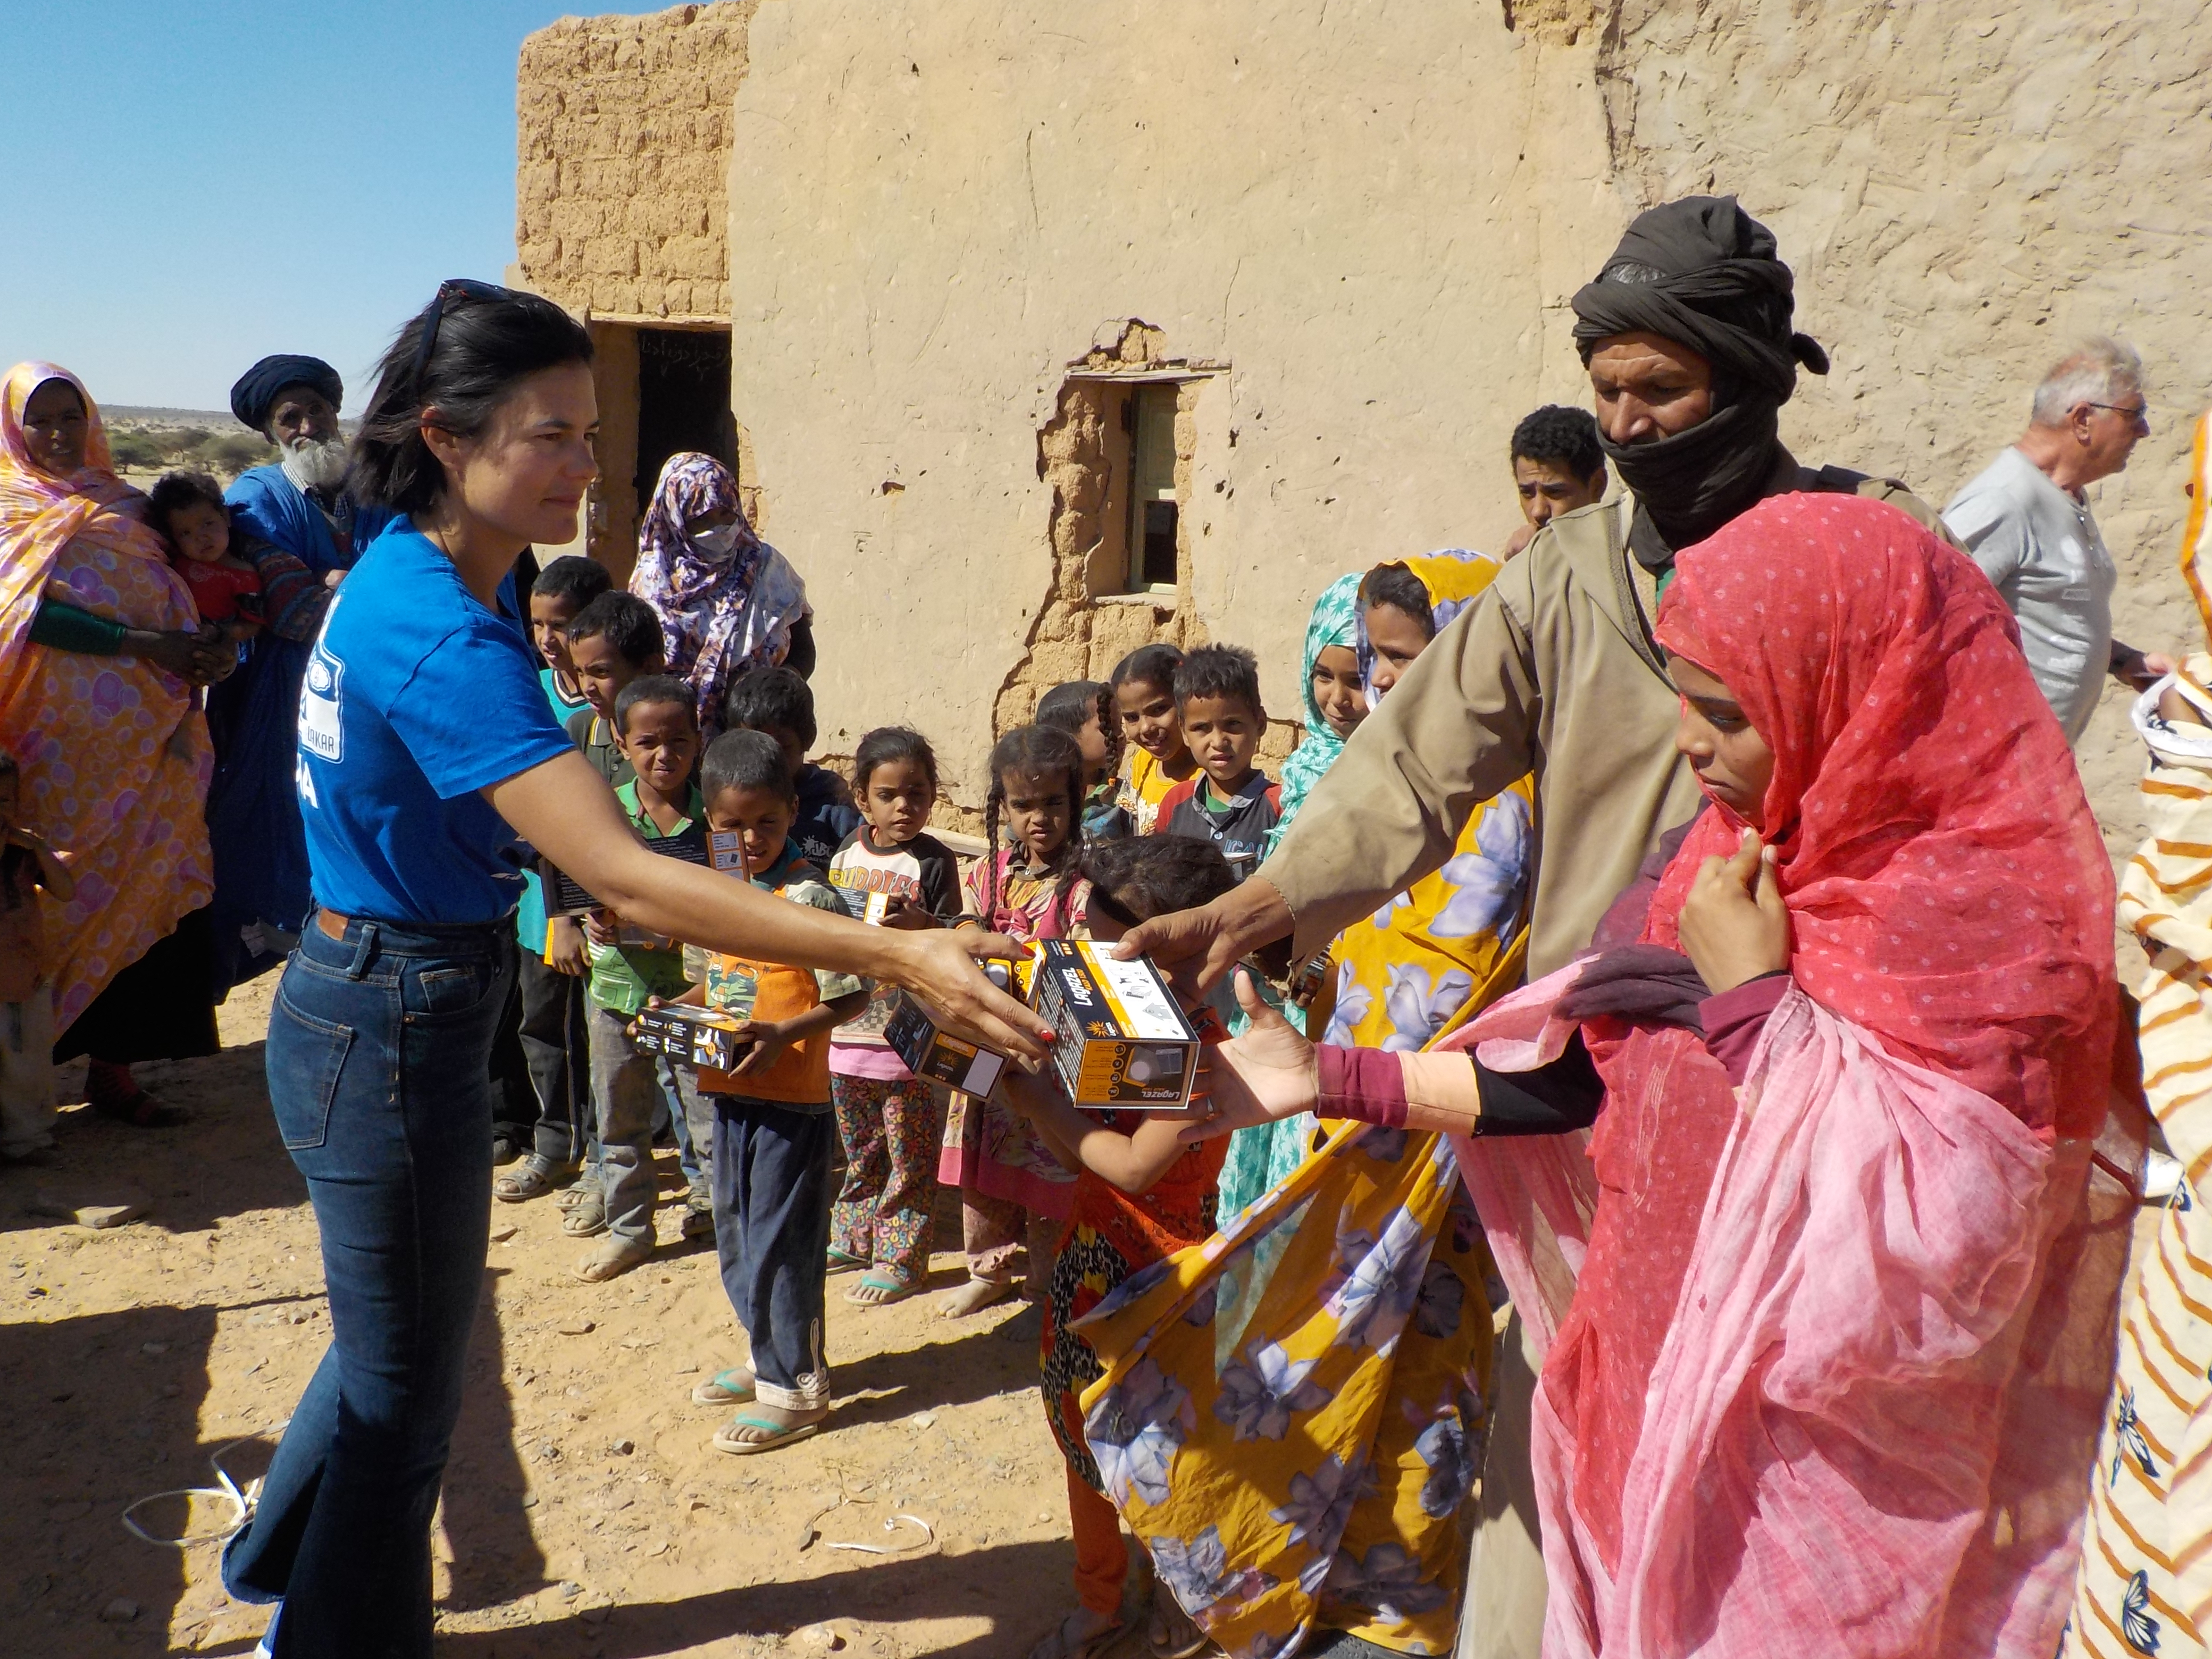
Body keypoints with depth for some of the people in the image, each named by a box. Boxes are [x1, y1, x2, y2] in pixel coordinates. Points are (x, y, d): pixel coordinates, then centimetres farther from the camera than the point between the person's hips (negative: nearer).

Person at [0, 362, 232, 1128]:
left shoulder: (126, 506, 15)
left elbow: (173, 604, 13)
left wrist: (205, 648, -8)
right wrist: (145, 645, -19)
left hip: (141, 745, 4)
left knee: (136, 898, 2)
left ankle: (112, 1064, 8)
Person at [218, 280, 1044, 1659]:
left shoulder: (408, 576, 3)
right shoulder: (443, 638, -28)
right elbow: (622, 872, -37)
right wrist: (893, 958, -41)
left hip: (368, 1008, 10)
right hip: (395, 1031, -10)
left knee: (395, 1341, 29)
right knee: (409, 1389, 9)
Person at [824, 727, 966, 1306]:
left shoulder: (934, 862, -11)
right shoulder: (847, 853, 5)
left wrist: (921, 924, -28)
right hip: (848, 1025, 6)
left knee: (909, 1154, 4)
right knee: (858, 1148, 20)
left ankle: (901, 1259, 14)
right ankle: (854, 1237, 35)